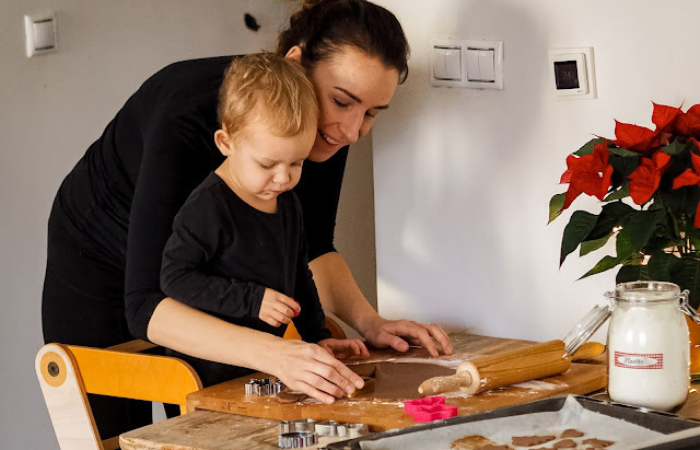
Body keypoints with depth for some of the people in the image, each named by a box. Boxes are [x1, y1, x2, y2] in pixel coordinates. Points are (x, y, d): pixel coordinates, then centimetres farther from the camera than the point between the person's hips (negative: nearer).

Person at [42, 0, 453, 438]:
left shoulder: (328, 130, -20)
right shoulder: (188, 119, -39)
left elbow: (312, 246, -4)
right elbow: (144, 305, -45)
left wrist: (368, 320, -22)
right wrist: (273, 354, -57)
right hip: (103, 266, -5)